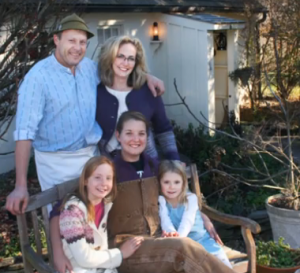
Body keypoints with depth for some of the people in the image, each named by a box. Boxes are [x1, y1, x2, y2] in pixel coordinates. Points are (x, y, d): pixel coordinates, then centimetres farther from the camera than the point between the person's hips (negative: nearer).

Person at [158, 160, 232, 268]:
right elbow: (165, 221, -21)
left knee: (221, 259, -15)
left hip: (201, 239, 1)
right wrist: (173, 234, -46)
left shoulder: (191, 198, -4)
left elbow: (187, 221, -20)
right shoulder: (161, 201, -4)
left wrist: (179, 236, -42)